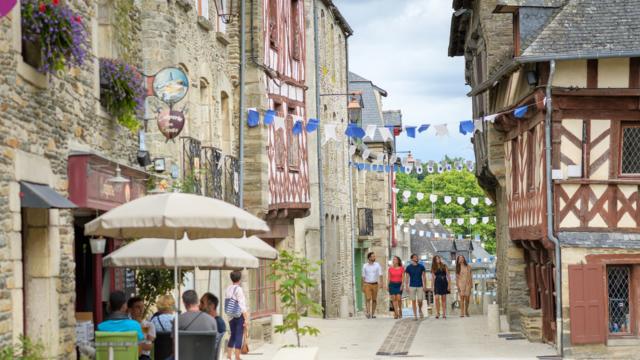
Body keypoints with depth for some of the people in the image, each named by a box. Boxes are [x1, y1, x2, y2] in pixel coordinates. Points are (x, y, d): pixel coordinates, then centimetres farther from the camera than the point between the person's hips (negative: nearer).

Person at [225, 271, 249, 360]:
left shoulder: (228, 289, 4)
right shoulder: (239, 289, -15)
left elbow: (226, 304, 7)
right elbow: (242, 305, -18)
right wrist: (246, 319, -16)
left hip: (231, 316, 6)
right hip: (240, 316, -6)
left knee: (232, 335, 17)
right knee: (239, 336, 0)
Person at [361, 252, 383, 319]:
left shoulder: (377, 265, 2)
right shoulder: (365, 266, 4)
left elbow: (380, 275, -5)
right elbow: (363, 276, 8)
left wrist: (381, 283, -18)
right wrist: (363, 286, 6)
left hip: (375, 284, 1)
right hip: (367, 284, -1)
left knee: (374, 300, 5)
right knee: (368, 299, -13)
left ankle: (373, 314, 13)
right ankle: (368, 313, -19)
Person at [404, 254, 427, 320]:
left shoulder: (421, 266, 2)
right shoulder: (409, 267, 1)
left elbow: (424, 276, 5)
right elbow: (407, 277, 4)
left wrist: (425, 286, -2)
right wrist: (406, 287, -2)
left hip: (420, 286, 0)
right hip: (412, 286, 0)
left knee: (420, 301, -4)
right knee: (413, 301, 1)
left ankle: (420, 310, 26)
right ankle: (415, 315, 7)